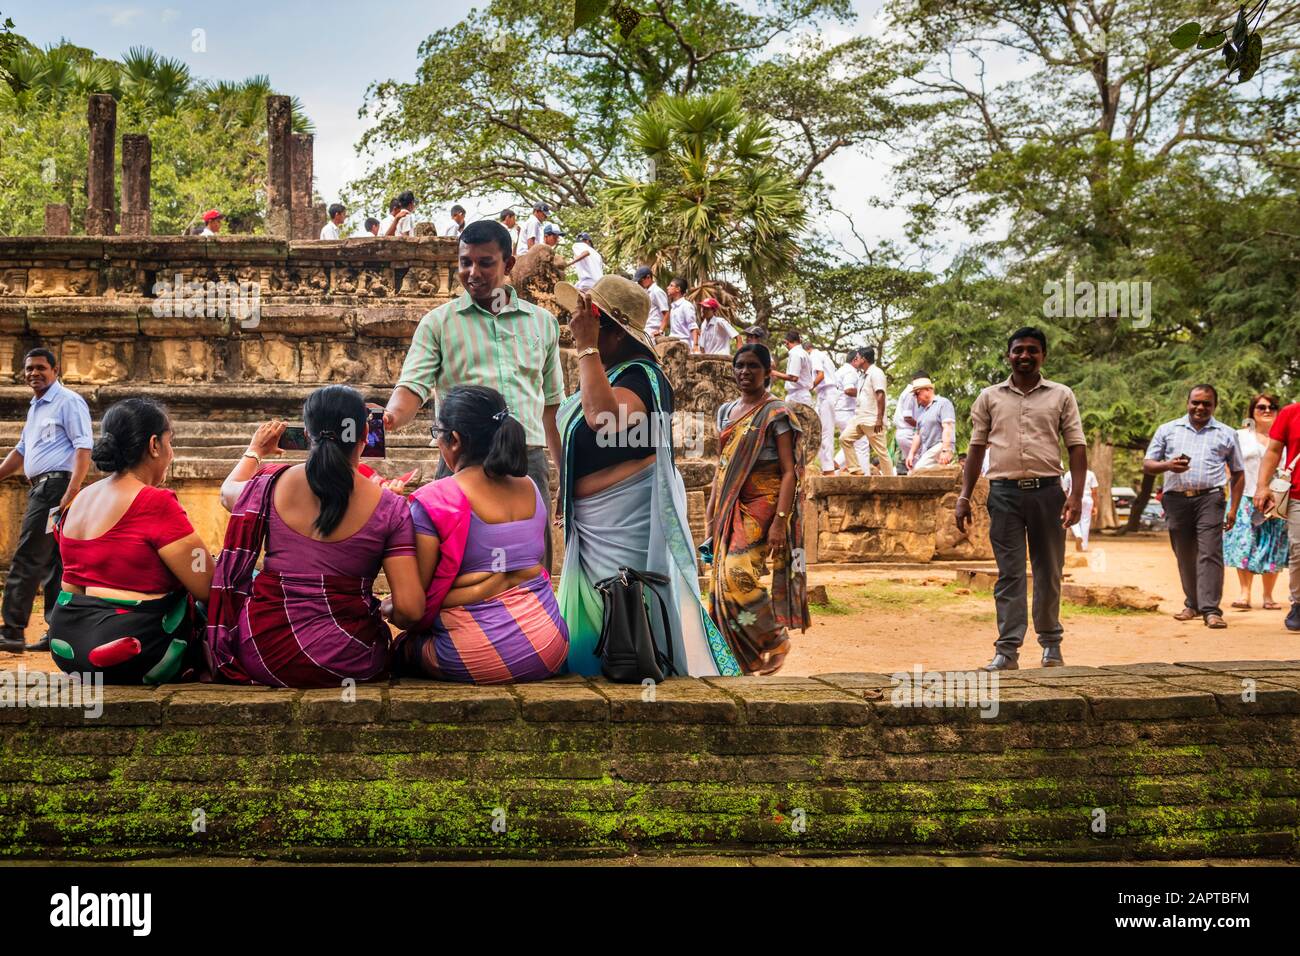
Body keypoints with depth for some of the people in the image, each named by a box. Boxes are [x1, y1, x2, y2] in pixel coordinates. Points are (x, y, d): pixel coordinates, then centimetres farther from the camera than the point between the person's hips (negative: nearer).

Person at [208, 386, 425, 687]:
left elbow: (227, 492, 22)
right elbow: (410, 609, -14)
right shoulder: (389, 507, -10)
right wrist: (388, 615, 10)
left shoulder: (274, 485, -4)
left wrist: (254, 451, 40)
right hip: (347, 662, -1)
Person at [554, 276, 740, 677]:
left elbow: (604, 418, -38)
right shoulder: (606, 374, 12)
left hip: (627, 524, -10)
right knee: (590, 618, 12)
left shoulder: (640, 376, -17)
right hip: (593, 524, 10)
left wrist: (587, 347, -30)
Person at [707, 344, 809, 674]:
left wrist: (780, 520, -19)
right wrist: (711, 509, 15)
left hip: (761, 505, -7)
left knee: (738, 574, -19)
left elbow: (790, 472, -11)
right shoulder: (726, 411, 15)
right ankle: (737, 657, 11)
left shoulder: (777, 413, -6)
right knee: (724, 578, 2)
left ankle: (776, 639, 0)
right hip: (729, 507, 7)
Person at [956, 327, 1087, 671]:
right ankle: (1007, 649, -2)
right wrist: (964, 497, 4)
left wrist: (1076, 495, -8)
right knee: (1009, 573, -2)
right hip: (1004, 491, 0)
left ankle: (1051, 644, 19)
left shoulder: (1061, 395, 9)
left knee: (1049, 572, 7)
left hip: (1047, 490, 0)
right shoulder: (990, 397, 11)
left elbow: (1076, 447, 4)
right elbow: (977, 448, 11)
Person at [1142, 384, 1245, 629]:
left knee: (1210, 554, -12)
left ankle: (1211, 610, -16)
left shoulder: (1226, 434, 12)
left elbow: (1238, 474, 13)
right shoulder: (1167, 430, 13)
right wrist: (1168, 465, -11)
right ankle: (1192, 604, 22)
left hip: (1209, 499, -2)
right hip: (1176, 499, 2)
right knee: (1185, 556, 8)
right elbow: (1147, 465, 11)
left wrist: (1233, 508, 5)